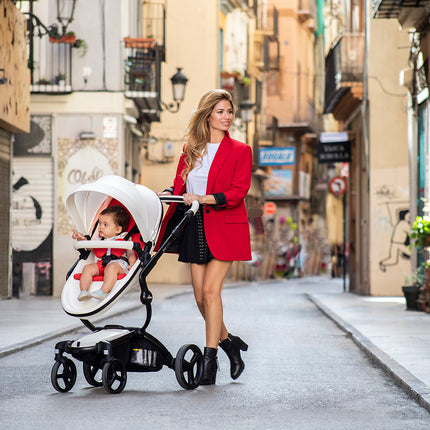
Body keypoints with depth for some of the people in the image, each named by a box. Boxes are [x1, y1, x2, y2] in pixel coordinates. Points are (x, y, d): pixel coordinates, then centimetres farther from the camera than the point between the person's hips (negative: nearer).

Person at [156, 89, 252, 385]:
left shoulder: (240, 151, 1)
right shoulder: (191, 149, 13)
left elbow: (239, 192, -10)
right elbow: (180, 185, 16)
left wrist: (203, 198, -22)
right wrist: (167, 193, -7)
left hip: (224, 228, -4)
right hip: (195, 228, 4)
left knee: (211, 289, -13)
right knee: (201, 296, 3)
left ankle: (210, 358, -6)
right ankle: (228, 341, 26)